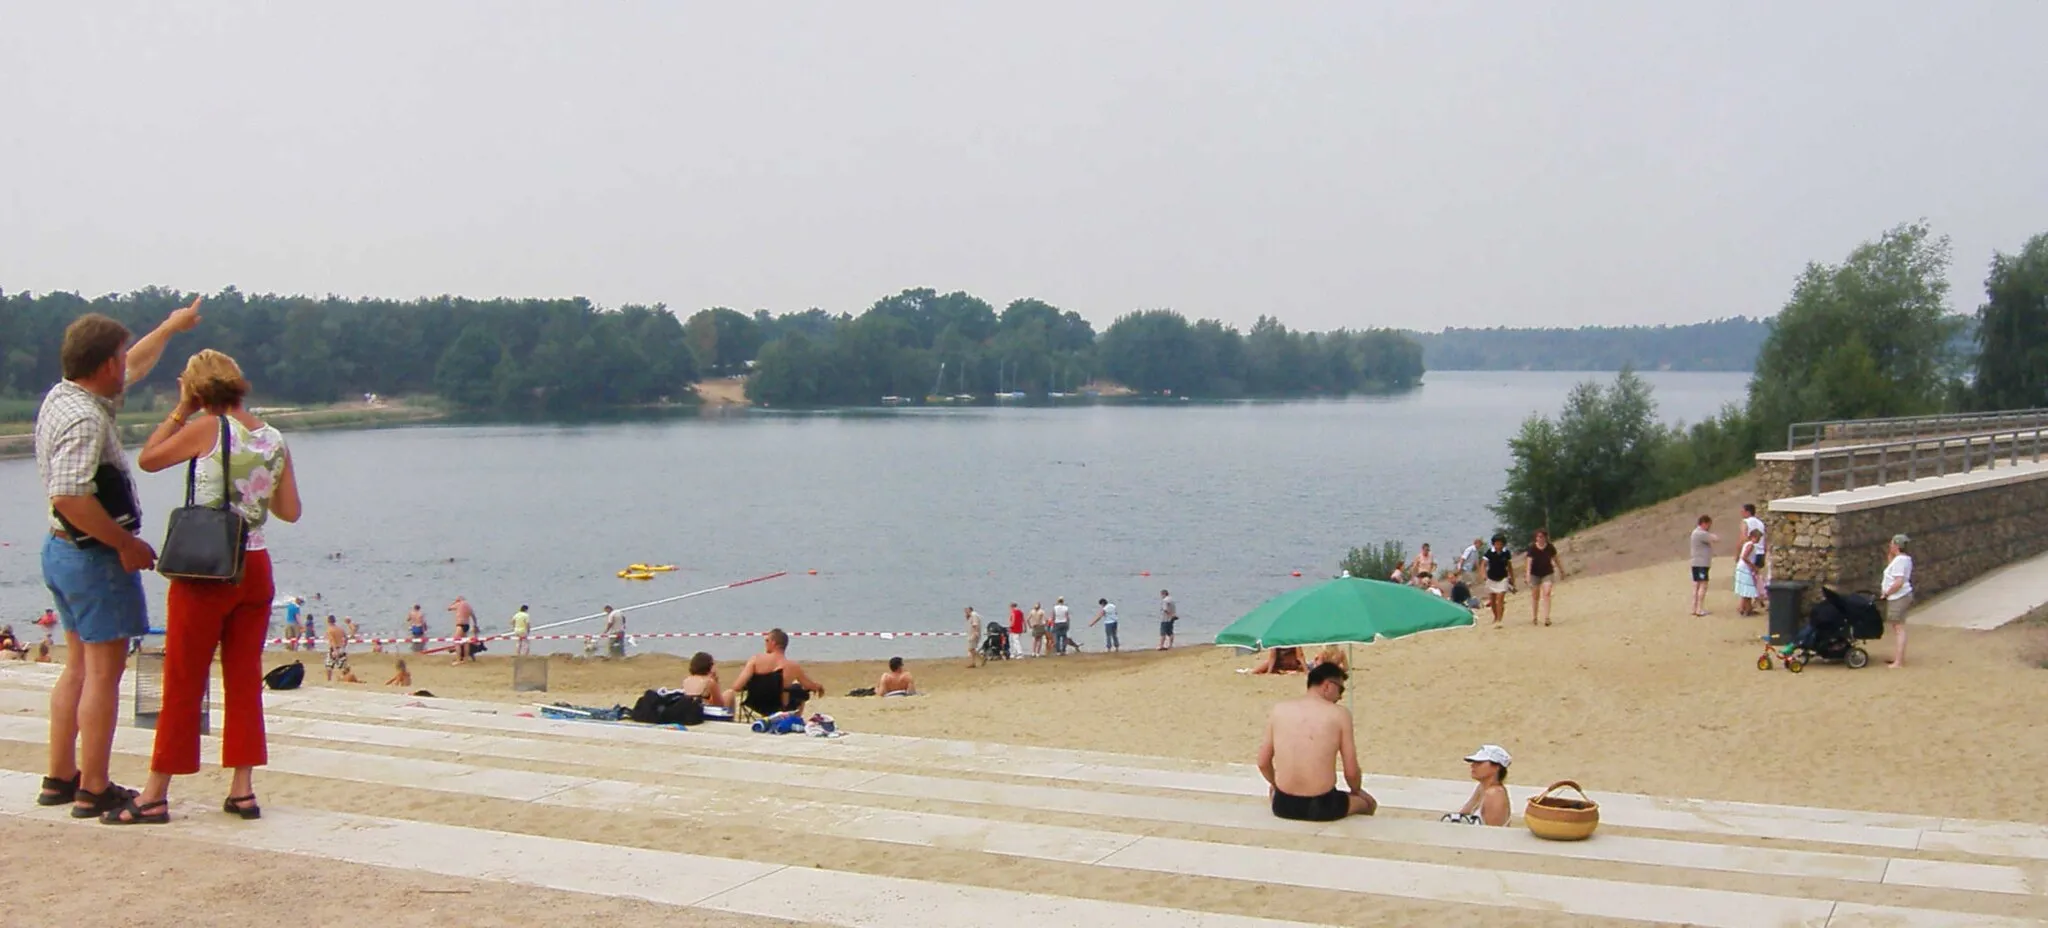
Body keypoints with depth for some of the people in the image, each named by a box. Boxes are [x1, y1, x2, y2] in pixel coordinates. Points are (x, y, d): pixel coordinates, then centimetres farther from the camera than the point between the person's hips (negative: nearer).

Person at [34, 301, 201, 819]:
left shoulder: (64, 396, 8)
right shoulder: (84, 420, -22)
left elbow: (135, 367, 26)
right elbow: (70, 497, -31)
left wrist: (171, 326, 38)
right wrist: (126, 542, -21)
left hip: (62, 549, 10)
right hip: (96, 556, -10)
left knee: (80, 667, 18)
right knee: (104, 672, -4)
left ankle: (60, 777, 25)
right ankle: (93, 791, 1)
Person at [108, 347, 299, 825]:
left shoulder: (206, 429, -11)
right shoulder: (275, 439, 3)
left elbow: (147, 459, 2)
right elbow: (290, 511, 7)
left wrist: (180, 411, 6)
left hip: (206, 570, -5)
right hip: (256, 569, 5)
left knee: (183, 683, 2)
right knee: (245, 679, 10)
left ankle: (155, 795, 9)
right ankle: (242, 789, 12)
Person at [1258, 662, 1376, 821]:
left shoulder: (1279, 710, 2)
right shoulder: (1339, 714, -6)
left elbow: (1263, 762, 7)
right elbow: (1351, 772, -4)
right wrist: (1356, 791, 18)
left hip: (1283, 806, 3)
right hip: (1322, 807, -3)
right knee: (1368, 803, 28)